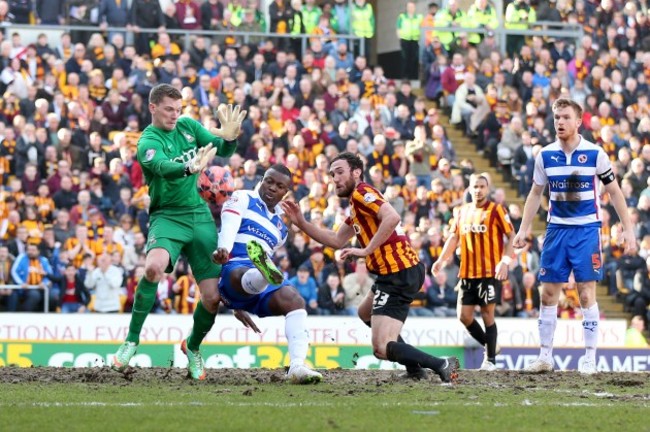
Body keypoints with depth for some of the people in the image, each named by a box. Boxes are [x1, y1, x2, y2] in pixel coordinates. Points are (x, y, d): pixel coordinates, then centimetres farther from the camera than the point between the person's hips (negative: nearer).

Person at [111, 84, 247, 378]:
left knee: (213, 296, -5)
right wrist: (190, 168, -53)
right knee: (154, 266, -35)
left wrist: (229, 137, -20)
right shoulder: (148, 142, -11)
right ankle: (132, 340, -19)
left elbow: (224, 151, 4)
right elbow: (163, 167, -32)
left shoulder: (188, 126, 8)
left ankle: (193, 347, 24)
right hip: (167, 217, -5)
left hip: (200, 216, 5)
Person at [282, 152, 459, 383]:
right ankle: (414, 366, 27)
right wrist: (301, 222, 19)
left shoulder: (362, 193, -9)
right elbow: (336, 240, 26)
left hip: (398, 274, -11)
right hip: (409, 269, 11)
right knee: (365, 313, 35)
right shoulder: (356, 206, 22)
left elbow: (392, 217, -25)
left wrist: (366, 250, -22)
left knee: (381, 349, -15)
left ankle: (441, 366, -23)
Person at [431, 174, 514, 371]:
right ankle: (489, 346, 22)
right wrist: (441, 260, 5)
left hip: (490, 272, -5)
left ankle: (491, 359, 6)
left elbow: (511, 236, -6)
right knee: (464, 315, 3)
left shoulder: (496, 210, -3)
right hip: (467, 272, 5)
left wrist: (505, 261, -17)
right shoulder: (463, 211, 12)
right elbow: (454, 237, 16)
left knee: (487, 314, -4)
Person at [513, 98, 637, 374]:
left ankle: (590, 358, 0)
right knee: (548, 294, 3)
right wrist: (523, 229, 9)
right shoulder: (545, 156, 3)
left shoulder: (595, 154, -6)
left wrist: (627, 229, -3)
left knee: (586, 294, -6)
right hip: (556, 230, 3)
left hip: (587, 230, -3)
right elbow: (535, 194, 14)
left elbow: (614, 192, 0)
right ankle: (545, 357, 10)